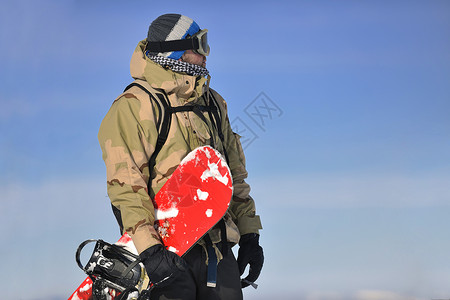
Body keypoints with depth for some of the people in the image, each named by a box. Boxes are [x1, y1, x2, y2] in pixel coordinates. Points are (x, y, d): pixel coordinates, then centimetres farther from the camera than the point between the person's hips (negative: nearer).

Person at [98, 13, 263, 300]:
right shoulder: (135, 105, -7)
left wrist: (249, 235, 18)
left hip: (218, 247, 6)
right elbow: (125, 185, -15)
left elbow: (234, 173, 23)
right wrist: (150, 249, -24)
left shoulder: (212, 102, 17)